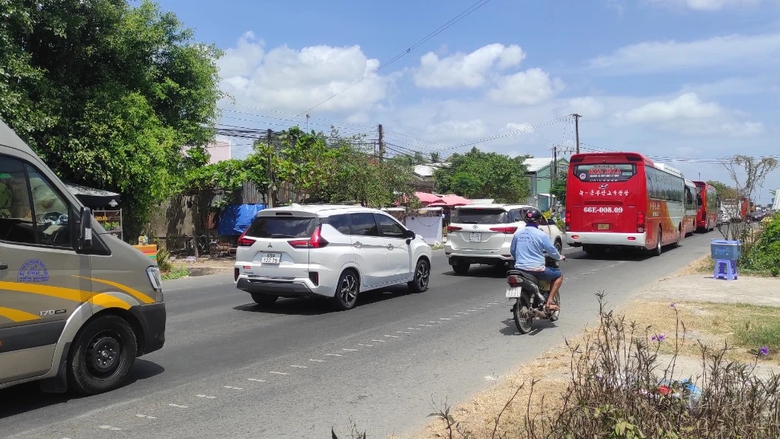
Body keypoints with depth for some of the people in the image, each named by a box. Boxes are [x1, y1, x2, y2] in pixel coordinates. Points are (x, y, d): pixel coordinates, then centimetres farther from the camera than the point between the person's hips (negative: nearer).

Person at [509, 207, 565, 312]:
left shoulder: (517, 232, 4)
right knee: (558, 275, 16)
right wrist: (560, 257, 16)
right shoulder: (541, 235, -10)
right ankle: (550, 301, 4)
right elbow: (552, 251, -5)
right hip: (536, 270, -5)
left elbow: (512, 250, 13)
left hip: (519, 268, 5)